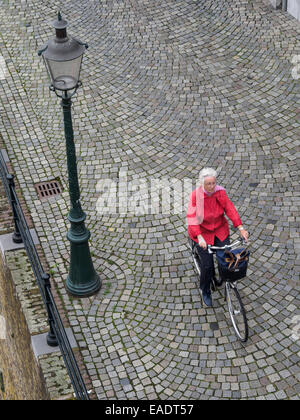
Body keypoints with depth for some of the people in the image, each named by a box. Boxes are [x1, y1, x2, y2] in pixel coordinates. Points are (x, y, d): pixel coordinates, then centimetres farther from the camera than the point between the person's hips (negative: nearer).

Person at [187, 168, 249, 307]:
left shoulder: (220, 192, -13)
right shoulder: (196, 196, -23)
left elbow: (230, 209, -13)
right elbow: (192, 218, -27)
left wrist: (241, 228, -22)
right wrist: (199, 237, -39)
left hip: (220, 230, 3)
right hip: (202, 232, -3)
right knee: (207, 264, -7)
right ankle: (205, 291, 21)